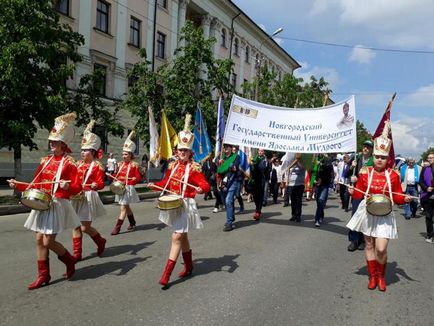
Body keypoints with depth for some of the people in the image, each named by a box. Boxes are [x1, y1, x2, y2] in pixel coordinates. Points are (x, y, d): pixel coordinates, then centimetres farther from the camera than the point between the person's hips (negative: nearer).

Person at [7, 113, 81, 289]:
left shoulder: (69, 162, -8)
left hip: (58, 205, -7)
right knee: (39, 240, 8)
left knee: (48, 242, -6)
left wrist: (67, 186, -32)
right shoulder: (45, 160, 11)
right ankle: (43, 275, 19)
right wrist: (18, 185, 6)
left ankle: (70, 261, 20)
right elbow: (36, 185, 16)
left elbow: (77, 188, -12)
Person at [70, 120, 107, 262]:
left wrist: (95, 185, -35)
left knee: (85, 227, -3)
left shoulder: (97, 166, -8)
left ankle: (100, 241, 25)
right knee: (76, 226, 6)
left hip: (88, 197, -6)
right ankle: (77, 254, 14)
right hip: (77, 197, 6)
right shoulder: (79, 164, 10)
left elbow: (101, 183, -14)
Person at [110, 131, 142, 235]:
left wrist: (128, 182, -21)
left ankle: (117, 228, -4)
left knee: (123, 208, -6)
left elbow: (138, 177, -10)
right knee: (126, 207, 18)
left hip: (128, 188, -7)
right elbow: (117, 175, 16)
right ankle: (132, 223, 35)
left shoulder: (134, 165, -9)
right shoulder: (120, 164, 8)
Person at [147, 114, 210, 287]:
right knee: (183, 236, 18)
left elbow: (205, 184, -15)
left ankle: (166, 274, -3)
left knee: (176, 238, -7)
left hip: (185, 205, -6)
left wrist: (201, 189, -37)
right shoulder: (172, 166, 7)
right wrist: (154, 185, 0)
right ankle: (188, 267, 34)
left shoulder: (194, 168, -10)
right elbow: (166, 183, 16)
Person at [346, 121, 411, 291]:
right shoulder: (365, 172, -3)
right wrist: (353, 192, -19)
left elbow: (397, 196, 2)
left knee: (381, 249, -7)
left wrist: (404, 198, -19)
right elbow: (359, 194, 2)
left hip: (384, 215, -1)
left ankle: (381, 276, 21)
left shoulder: (393, 175, -4)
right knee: (369, 245, 10)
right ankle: (373, 276, 28)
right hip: (367, 213, 1)